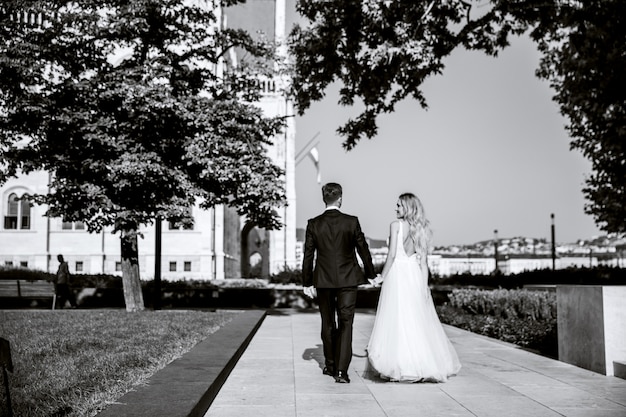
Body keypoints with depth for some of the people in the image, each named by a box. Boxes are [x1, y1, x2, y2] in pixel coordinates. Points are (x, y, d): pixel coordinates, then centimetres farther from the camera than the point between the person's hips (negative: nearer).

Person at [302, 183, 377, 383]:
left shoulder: (314, 224, -4)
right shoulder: (352, 222, -6)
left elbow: (308, 255, -2)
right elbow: (363, 250, 1)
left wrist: (307, 283, 6)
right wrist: (370, 274, 14)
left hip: (323, 280, 1)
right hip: (347, 280, -1)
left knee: (328, 324, 15)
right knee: (346, 323, 2)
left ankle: (330, 365, 28)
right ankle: (341, 370, -6)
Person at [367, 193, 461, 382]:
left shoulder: (396, 225, -4)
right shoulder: (421, 229, 11)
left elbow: (392, 254, -10)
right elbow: (423, 261, 7)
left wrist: (382, 276, -2)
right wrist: (424, 286, 5)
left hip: (397, 274, -5)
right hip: (414, 275, 5)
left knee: (396, 320, -2)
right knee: (418, 321, 9)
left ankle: (399, 367, -2)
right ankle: (425, 364, 12)